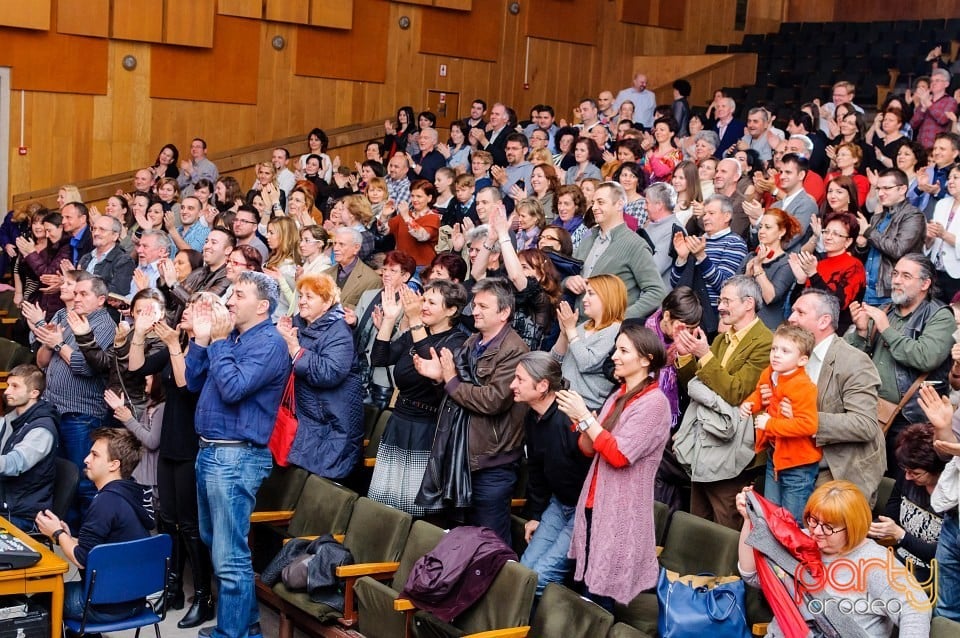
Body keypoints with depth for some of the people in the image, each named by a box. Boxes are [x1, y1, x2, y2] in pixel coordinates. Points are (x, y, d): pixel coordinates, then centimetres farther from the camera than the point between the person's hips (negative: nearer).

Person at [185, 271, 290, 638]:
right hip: (209, 451, 10)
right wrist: (201, 339, 3)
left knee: (229, 557, -7)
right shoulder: (230, 337, 14)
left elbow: (233, 389, -23)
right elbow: (193, 383, 14)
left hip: (237, 457, -10)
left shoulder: (270, 343, -13)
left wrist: (218, 341, -13)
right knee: (215, 546, 21)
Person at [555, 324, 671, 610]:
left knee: (599, 599, -2)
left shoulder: (654, 402, -13)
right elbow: (590, 450, 11)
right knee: (588, 587, 9)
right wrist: (579, 421, -8)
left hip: (621, 513, -8)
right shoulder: (618, 396, 12)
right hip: (595, 504, 8)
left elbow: (619, 455, -20)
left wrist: (585, 417, -17)